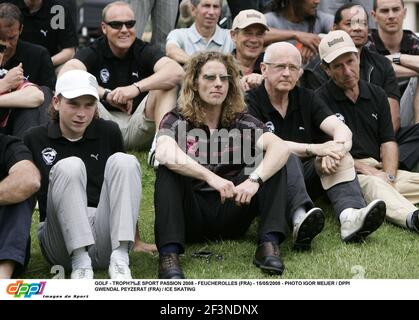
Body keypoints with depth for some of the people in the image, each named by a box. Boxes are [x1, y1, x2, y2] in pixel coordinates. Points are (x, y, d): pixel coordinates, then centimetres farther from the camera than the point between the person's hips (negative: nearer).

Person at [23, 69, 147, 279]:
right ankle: (80, 262, -35)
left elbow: (125, 179, 19)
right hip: (62, 237, -2)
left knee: (124, 161, -17)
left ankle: (120, 258, -31)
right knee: (69, 166, -24)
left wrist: (137, 240, 21)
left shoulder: (109, 133, 10)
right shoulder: (35, 139, 6)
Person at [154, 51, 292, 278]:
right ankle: (169, 254, -38)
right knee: (168, 170, -27)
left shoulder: (242, 123, 5)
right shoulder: (176, 121, 0)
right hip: (189, 218, -2)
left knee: (272, 165, -12)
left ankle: (269, 244, -26)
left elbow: (280, 148, -14)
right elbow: (164, 154, -25)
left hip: (231, 214, 2)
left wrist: (255, 179, -34)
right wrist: (211, 177, -39)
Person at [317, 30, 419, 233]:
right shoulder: (321, 100, 1)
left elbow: (388, 141, 14)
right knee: (372, 184, -38)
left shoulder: (377, 95, 19)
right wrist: (362, 167, -12)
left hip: (380, 172, 8)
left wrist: (389, 176, -5)